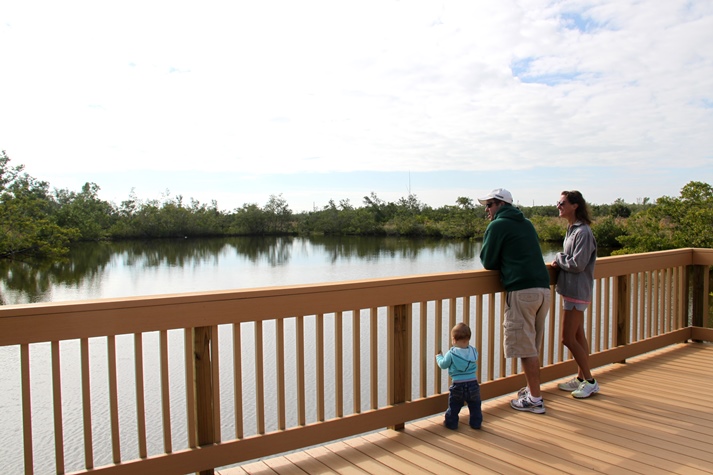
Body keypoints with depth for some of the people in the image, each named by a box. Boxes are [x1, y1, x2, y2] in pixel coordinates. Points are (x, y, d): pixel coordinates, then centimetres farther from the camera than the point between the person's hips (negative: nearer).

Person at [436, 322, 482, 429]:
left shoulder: (451, 354, -13)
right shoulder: (473, 351, -3)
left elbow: (443, 365, -2)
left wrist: (439, 356, 18)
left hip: (458, 385, -3)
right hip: (473, 383, 3)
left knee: (454, 406, 13)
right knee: (475, 405, 18)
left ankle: (451, 423, 21)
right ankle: (476, 423, 26)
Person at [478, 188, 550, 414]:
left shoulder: (498, 225, -2)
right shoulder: (526, 223, 21)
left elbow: (487, 262, 0)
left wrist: (500, 264, 17)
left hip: (522, 291, -8)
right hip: (543, 288, 8)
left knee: (525, 347, -1)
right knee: (532, 346, 18)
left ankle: (535, 399, 4)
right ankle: (532, 389, 27)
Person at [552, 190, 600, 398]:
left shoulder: (583, 232, -18)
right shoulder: (572, 229, 12)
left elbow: (577, 264, -22)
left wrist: (559, 258, -8)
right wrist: (560, 262, -1)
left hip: (577, 292, -10)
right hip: (573, 290, 10)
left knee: (568, 338, -5)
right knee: (578, 336, 15)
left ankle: (590, 381, 7)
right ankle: (581, 378, 25)